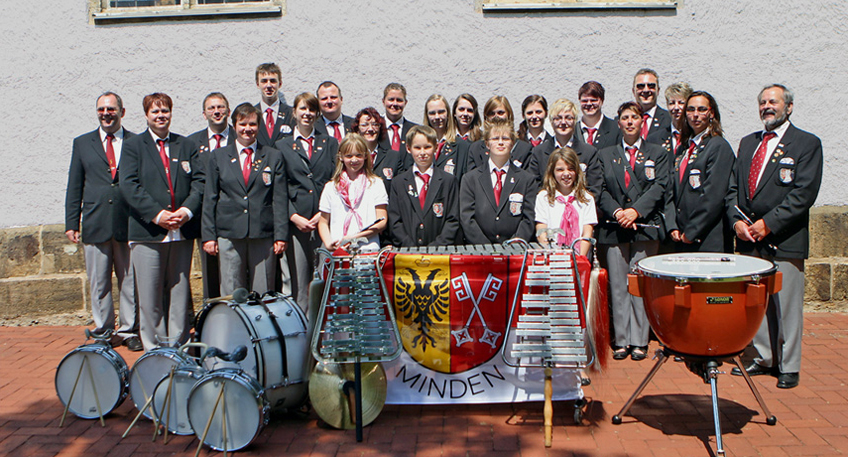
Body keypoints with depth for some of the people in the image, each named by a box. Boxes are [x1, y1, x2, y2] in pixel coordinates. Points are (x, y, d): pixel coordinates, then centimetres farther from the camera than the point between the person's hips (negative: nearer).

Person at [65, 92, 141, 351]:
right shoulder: (82, 143, 12)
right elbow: (74, 187, 12)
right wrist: (72, 223, 5)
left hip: (129, 223, -1)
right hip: (95, 225, 1)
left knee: (129, 281, 3)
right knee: (98, 283, 5)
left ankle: (129, 331, 14)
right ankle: (103, 332, 17)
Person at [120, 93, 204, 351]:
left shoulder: (187, 146, 15)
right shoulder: (133, 147, 7)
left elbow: (199, 181, 6)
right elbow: (129, 186, -5)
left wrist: (187, 210, -11)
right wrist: (158, 214, -15)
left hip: (182, 231, 3)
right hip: (147, 232, -2)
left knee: (180, 291, 7)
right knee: (150, 295, 0)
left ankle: (179, 346, 16)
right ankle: (153, 349, 10)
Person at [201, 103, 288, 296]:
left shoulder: (274, 157, 10)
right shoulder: (218, 157, 11)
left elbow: (280, 199, 5)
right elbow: (209, 199, 9)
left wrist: (281, 235, -3)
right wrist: (208, 236, 1)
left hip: (263, 236, 0)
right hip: (229, 235, 0)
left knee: (263, 294, 2)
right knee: (231, 296, 3)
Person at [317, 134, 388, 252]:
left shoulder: (375, 184, 9)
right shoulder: (331, 187, 14)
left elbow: (382, 222, 4)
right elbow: (323, 222, 16)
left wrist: (354, 237, -8)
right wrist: (328, 243, -4)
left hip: (369, 250, -1)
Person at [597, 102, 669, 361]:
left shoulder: (657, 153, 12)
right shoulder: (605, 155, 15)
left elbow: (659, 187, 0)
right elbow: (601, 190, 7)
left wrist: (636, 211, -13)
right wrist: (617, 212, -10)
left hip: (645, 226, -1)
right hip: (614, 229, 1)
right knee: (618, 286, 1)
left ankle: (639, 341, 5)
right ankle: (621, 340, 8)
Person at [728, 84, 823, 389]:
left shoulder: (807, 144, -1)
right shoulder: (748, 143, 17)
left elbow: (804, 193, -10)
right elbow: (734, 187, 14)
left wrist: (768, 223, -15)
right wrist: (737, 221, -2)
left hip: (785, 239, -5)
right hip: (749, 238, 5)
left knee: (787, 305, 1)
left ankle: (789, 366, 14)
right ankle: (764, 358, 24)